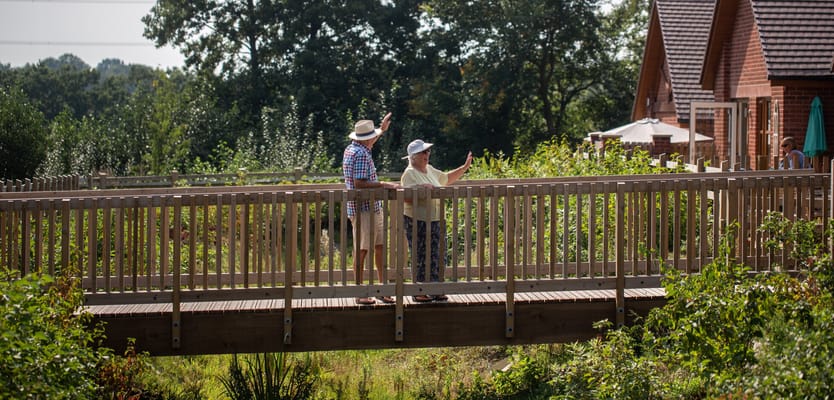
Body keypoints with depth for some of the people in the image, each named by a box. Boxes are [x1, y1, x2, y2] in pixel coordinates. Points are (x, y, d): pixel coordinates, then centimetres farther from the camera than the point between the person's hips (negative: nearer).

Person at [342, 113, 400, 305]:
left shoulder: (352, 149, 14)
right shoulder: (361, 154, -17)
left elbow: (368, 145, 38)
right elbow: (359, 183, -23)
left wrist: (382, 129, 43)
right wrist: (383, 184, -20)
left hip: (373, 208, 10)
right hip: (363, 209, -10)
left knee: (380, 247, 11)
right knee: (361, 251, -4)